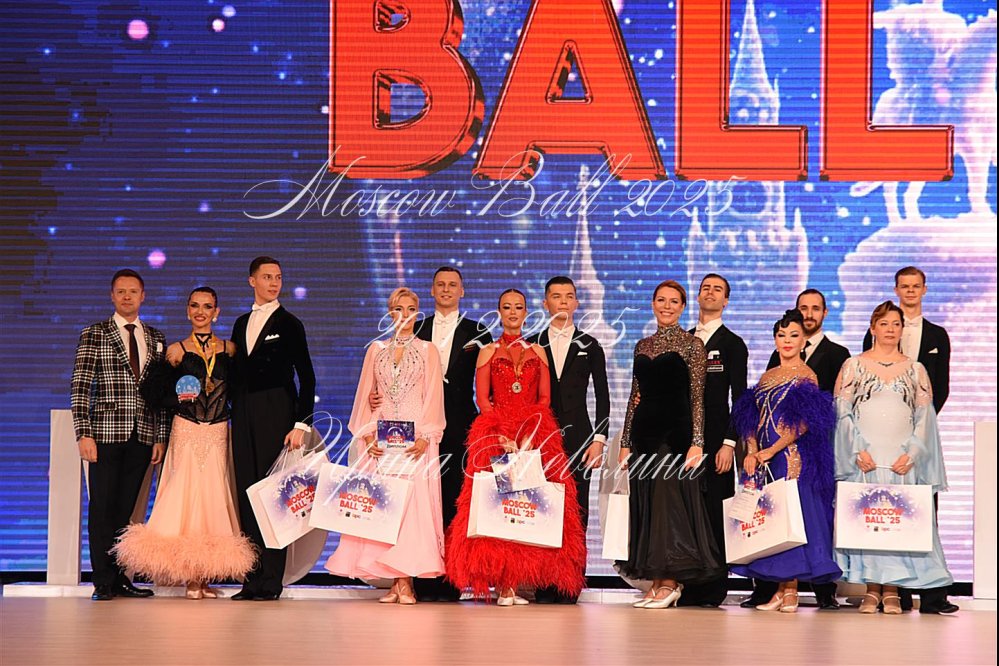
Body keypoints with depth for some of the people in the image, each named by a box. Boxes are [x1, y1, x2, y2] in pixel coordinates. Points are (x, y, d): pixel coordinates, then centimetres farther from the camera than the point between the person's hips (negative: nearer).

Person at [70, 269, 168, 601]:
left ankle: (120, 578, 9)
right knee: (102, 507, -3)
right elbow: (80, 386, -2)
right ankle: (104, 582, 1)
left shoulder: (156, 339, 15)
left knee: (126, 508, 4)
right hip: (106, 433, -3)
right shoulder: (94, 334, 4)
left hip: (143, 436, 3)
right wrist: (83, 433, -11)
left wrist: (161, 437, 7)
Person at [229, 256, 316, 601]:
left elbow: (306, 376, -3)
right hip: (244, 417, 5)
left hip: (276, 414, -5)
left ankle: (271, 581, -5)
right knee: (247, 493, 2)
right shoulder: (242, 323, 16)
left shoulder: (289, 323, 0)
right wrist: (235, 414, 8)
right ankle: (252, 580, 5)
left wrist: (301, 424, -11)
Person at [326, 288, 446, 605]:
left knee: (414, 503, -10)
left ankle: (406, 581, -10)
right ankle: (396, 582, -1)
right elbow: (364, 396, 10)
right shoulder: (376, 350, 13)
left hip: (415, 439, -2)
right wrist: (367, 436, -3)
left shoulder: (428, 350, 7)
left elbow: (433, 398, 0)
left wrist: (424, 438, -12)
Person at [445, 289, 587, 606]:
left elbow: (544, 398, 8)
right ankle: (503, 585, -9)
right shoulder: (488, 352, 10)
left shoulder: (537, 352, 15)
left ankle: (515, 583, -3)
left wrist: (529, 434, -8)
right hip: (495, 435, -1)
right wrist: (504, 436, -12)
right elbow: (482, 399, 2)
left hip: (535, 436, 2)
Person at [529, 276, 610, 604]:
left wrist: (599, 439, -2)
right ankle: (543, 586, -2)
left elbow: (602, 396, 8)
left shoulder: (589, 346, 11)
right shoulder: (531, 346, 12)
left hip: (577, 437, 0)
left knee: (577, 512, -5)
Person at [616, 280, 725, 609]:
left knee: (669, 501, -7)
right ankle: (657, 581, 10)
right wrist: (625, 442, 13)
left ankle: (670, 581, -2)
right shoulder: (643, 346, 15)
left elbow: (697, 396, -6)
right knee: (646, 504, 5)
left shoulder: (691, 344, -1)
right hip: (645, 431, 6)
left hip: (676, 430, -6)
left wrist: (697, 443, -14)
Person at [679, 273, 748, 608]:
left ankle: (712, 589, 1)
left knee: (712, 513, -4)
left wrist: (729, 443, -10)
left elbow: (739, 398, -2)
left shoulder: (733, 344, 4)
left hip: (714, 440, -4)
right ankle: (685, 586, 3)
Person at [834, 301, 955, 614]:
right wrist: (857, 450, -10)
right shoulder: (853, 366, 8)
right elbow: (842, 412, 2)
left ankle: (893, 591, -1)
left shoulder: (915, 370, 12)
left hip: (902, 460, 1)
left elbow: (925, 416, 8)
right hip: (864, 459, -1)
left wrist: (912, 454, -6)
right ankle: (872, 589, 0)